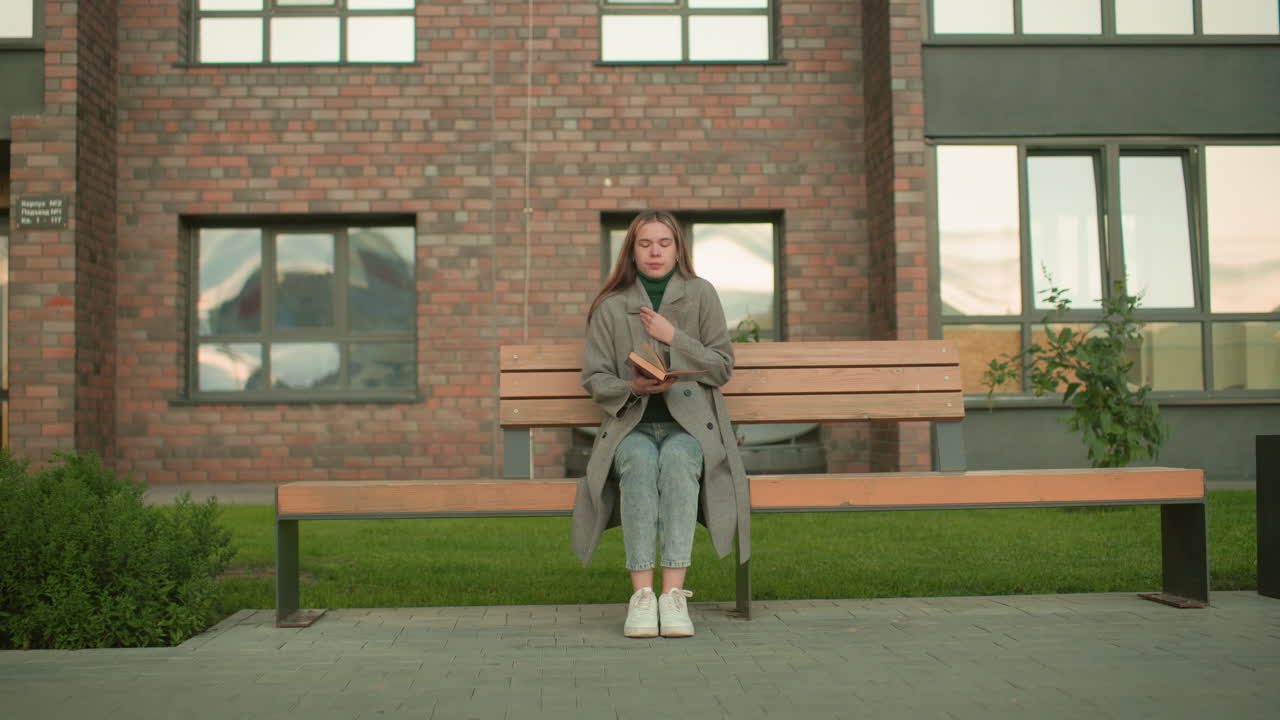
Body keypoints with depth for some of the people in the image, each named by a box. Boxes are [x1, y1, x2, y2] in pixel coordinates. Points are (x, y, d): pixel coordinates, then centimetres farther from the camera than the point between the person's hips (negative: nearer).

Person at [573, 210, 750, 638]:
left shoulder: (701, 296, 9)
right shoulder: (611, 307, 9)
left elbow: (723, 368, 5)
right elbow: (594, 377, 6)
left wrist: (674, 337, -6)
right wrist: (633, 386, -14)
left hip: (689, 425, 0)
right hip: (631, 425, 1)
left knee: (677, 458, -35)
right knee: (639, 462, -34)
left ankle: (673, 594, -38)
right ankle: (642, 595, -36)